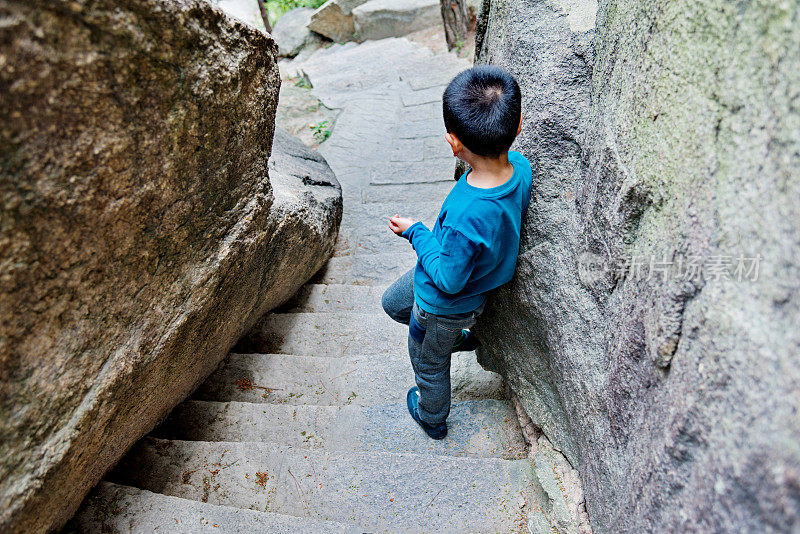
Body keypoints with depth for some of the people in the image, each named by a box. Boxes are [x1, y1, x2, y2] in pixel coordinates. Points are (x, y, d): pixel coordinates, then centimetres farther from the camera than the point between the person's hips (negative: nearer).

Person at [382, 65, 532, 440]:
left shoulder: (466, 215, -45)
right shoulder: (520, 166, -21)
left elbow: (450, 280, -28)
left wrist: (415, 232, -17)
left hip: (443, 304, -7)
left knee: (429, 364, 25)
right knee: (393, 303, 32)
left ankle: (431, 419, 56)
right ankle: (459, 337, 45)